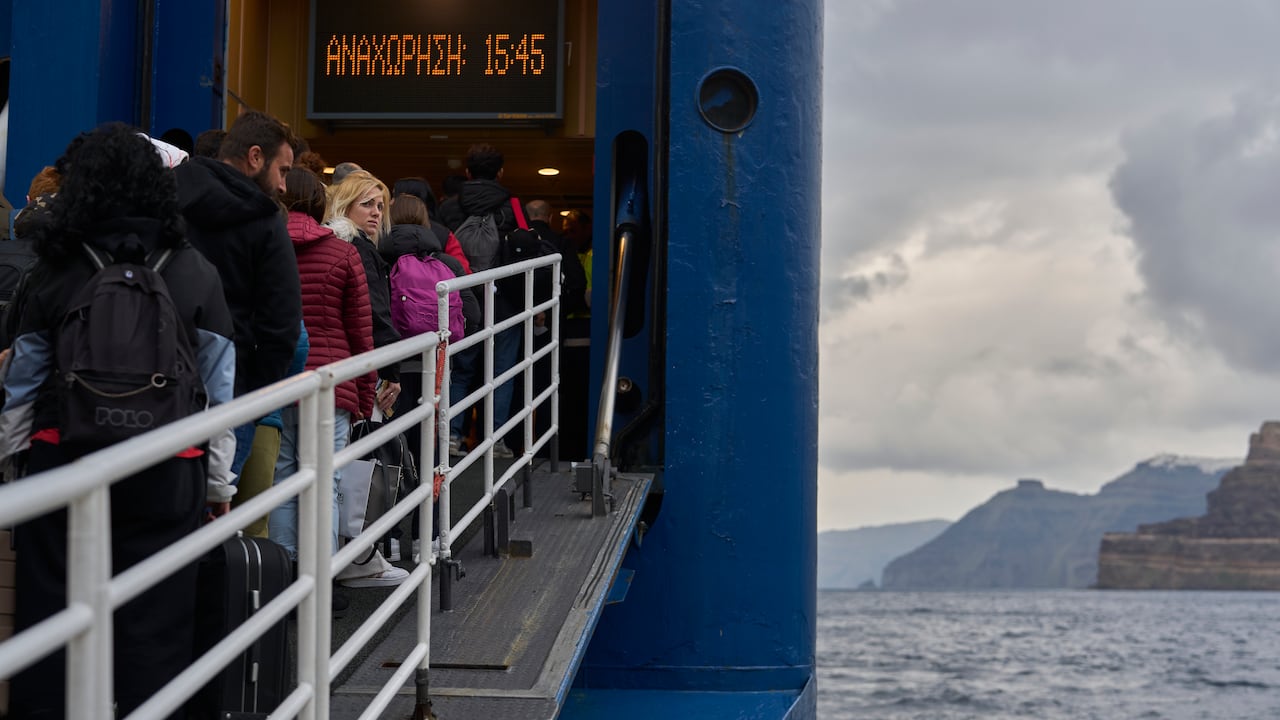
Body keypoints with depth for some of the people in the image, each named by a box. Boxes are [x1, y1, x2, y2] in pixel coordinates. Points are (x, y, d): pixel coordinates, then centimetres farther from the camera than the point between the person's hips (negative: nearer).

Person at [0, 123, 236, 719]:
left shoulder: (57, 270, -3)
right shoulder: (194, 272, -2)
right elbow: (219, 390, 2)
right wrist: (219, 482, 11)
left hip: (61, 462, 0)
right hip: (166, 475, 0)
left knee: (50, 610, 9)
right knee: (153, 625, 5)